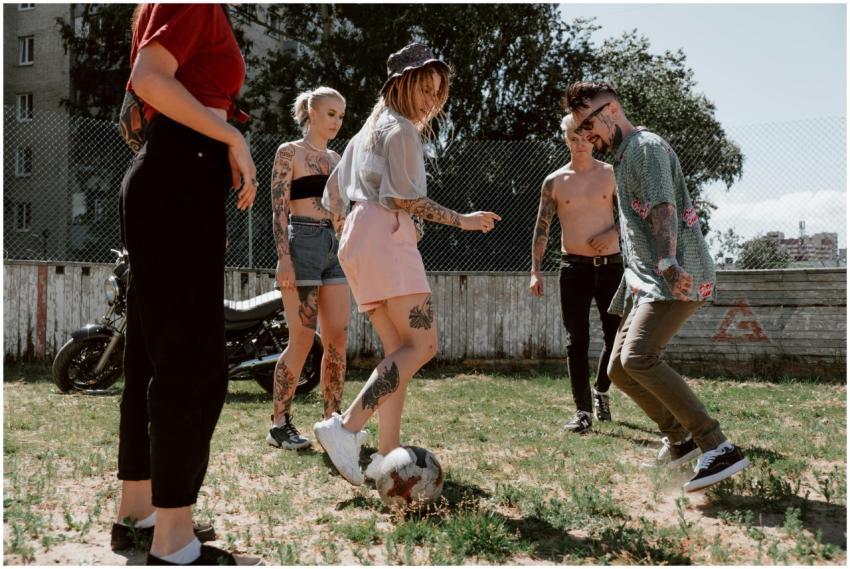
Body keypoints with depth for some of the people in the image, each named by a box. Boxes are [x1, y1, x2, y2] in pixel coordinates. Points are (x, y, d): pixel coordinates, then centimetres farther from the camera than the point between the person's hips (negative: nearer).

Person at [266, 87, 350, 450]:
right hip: (303, 243, -6)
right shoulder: (289, 153, 1)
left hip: (334, 247, 7)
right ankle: (279, 425, 0)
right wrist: (284, 258, -16)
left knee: (338, 338, 2)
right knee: (302, 339, -9)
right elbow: (279, 208, -7)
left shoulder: (335, 159, 19)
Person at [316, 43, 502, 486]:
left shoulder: (369, 132, 28)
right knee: (423, 343, -16)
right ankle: (346, 428, -25)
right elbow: (404, 196, -13)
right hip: (385, 236, -10)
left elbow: (332, 195, 27)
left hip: (358, 239, 10)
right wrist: (462, 221, -9)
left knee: (399, 349, 4)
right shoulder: (400, 129, 0)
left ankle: (387, 453, -5)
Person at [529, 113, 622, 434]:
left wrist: (614, 233, -11)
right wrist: (535, 271, -3)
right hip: (574, 266, -1)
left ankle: (601, 391, 29)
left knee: (617, 336, 2)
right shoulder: (554, 182, 3)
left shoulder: (611, 175, 4)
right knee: (578, 340, -4)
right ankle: (583, 411, 1)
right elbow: (542, 228, 4)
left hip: (610, 264, 1)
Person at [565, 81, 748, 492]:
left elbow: (664, 209, -24)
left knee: (638, 357, -27)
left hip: (677, 278, -10)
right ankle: (681, 438, 20)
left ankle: (720, 448, -25)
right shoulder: (624, 158, 23)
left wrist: (668, 263, -40)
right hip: (648, 281, 10)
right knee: (618, 368, 8)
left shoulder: (645, 147, -7)